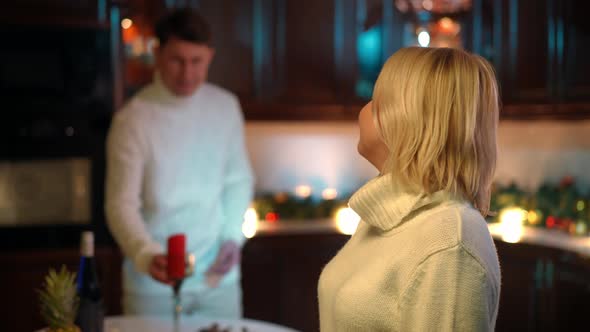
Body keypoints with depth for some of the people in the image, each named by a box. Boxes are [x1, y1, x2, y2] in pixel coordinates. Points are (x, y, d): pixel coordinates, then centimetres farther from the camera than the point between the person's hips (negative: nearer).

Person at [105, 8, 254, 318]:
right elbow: (121, 203, -16)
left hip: (217, 276, 4)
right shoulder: (132, 119, -13)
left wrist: (233, 236, -2)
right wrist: (147, 256, -32)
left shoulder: (226, 106, 2)